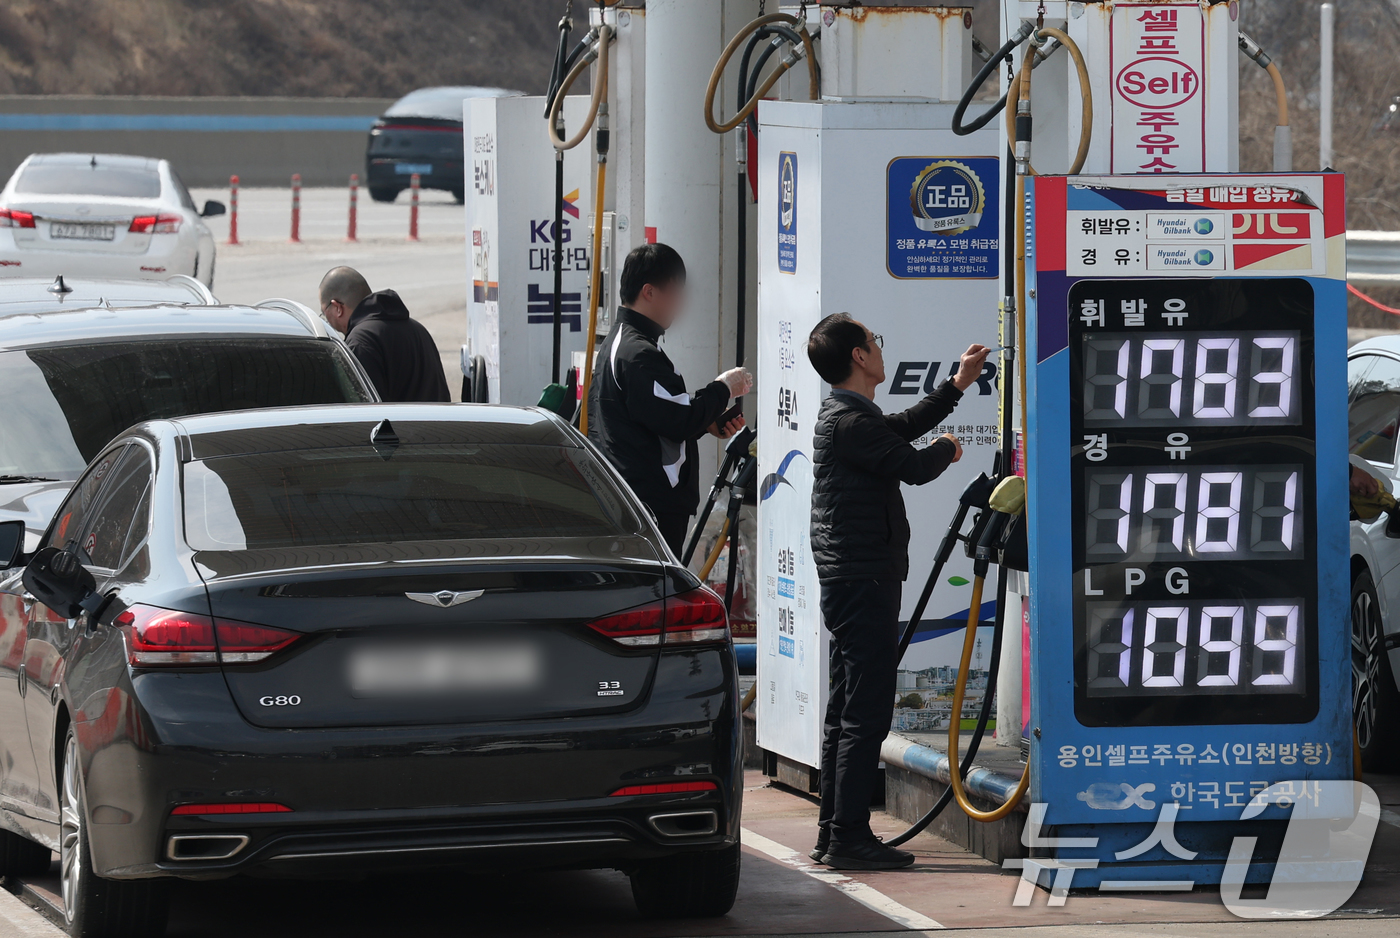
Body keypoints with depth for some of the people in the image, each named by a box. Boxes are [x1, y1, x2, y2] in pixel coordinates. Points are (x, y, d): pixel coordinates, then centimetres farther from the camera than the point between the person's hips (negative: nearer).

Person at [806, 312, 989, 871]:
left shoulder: (845, 416, 16)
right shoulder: (850, 422, -17)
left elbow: (903, 428, 31)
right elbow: (914, 466, -19)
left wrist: (957, 386, 32)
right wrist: (946, 449, 3)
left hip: (847, 579, 11)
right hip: (864, 581, -11)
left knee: (848, 709, 14)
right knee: (866, 711, -10)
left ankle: (834, 832, 18)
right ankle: (848, 837, -11)